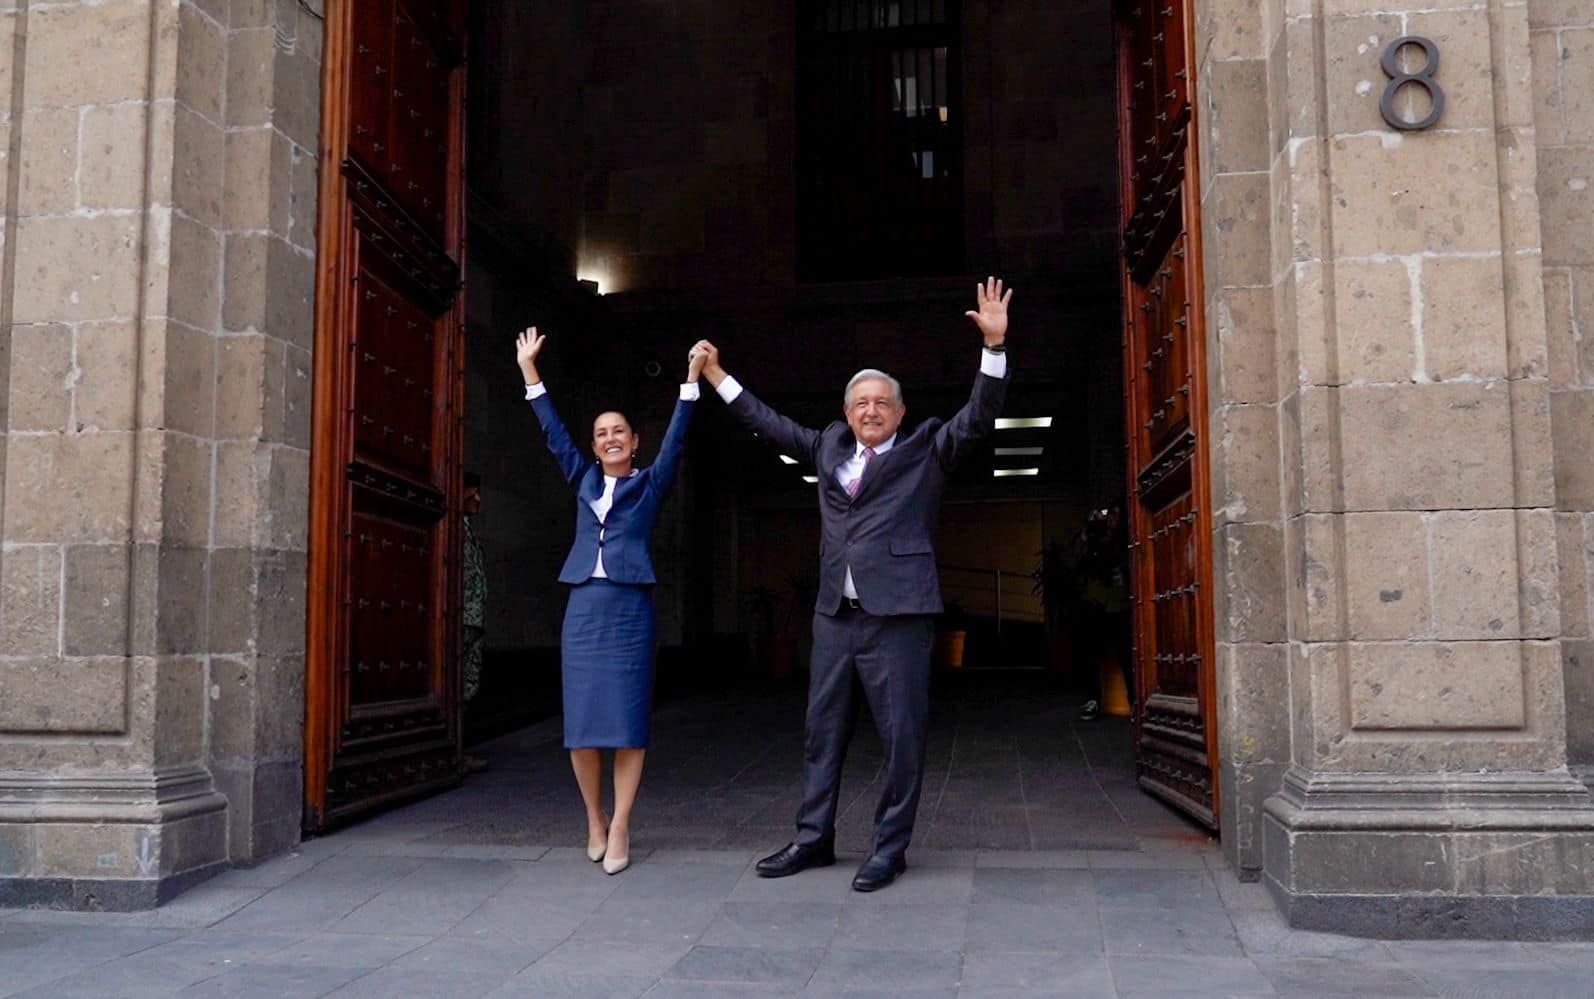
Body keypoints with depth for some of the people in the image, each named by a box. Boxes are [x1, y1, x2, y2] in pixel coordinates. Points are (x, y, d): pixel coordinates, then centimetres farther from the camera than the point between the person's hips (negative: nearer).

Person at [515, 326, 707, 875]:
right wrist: (529, 371, 17)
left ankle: (619, 828, 0)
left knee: (627, 721, -5)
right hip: (583, 606, 3)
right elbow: (554, 434, 17)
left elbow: (675, 439, 0)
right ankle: (595, 820, 17)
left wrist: (692, 379, -6)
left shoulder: (650, 483, 9)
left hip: (629, 607, -3)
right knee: (582, 721, 3)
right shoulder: (584, 480, 17)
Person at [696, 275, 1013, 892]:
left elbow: (978, 418, -5)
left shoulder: (926, 450, 6)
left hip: (899, 615, -5)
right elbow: (771, 425, 26)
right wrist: (719, 379, 27)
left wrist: (995, 345, -17)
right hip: (835, 614, 5)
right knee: (823, 730, 11)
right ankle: (813, 839, 22)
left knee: (902, 735, -1)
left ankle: (890, 848, 10)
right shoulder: (829, 449, 17)